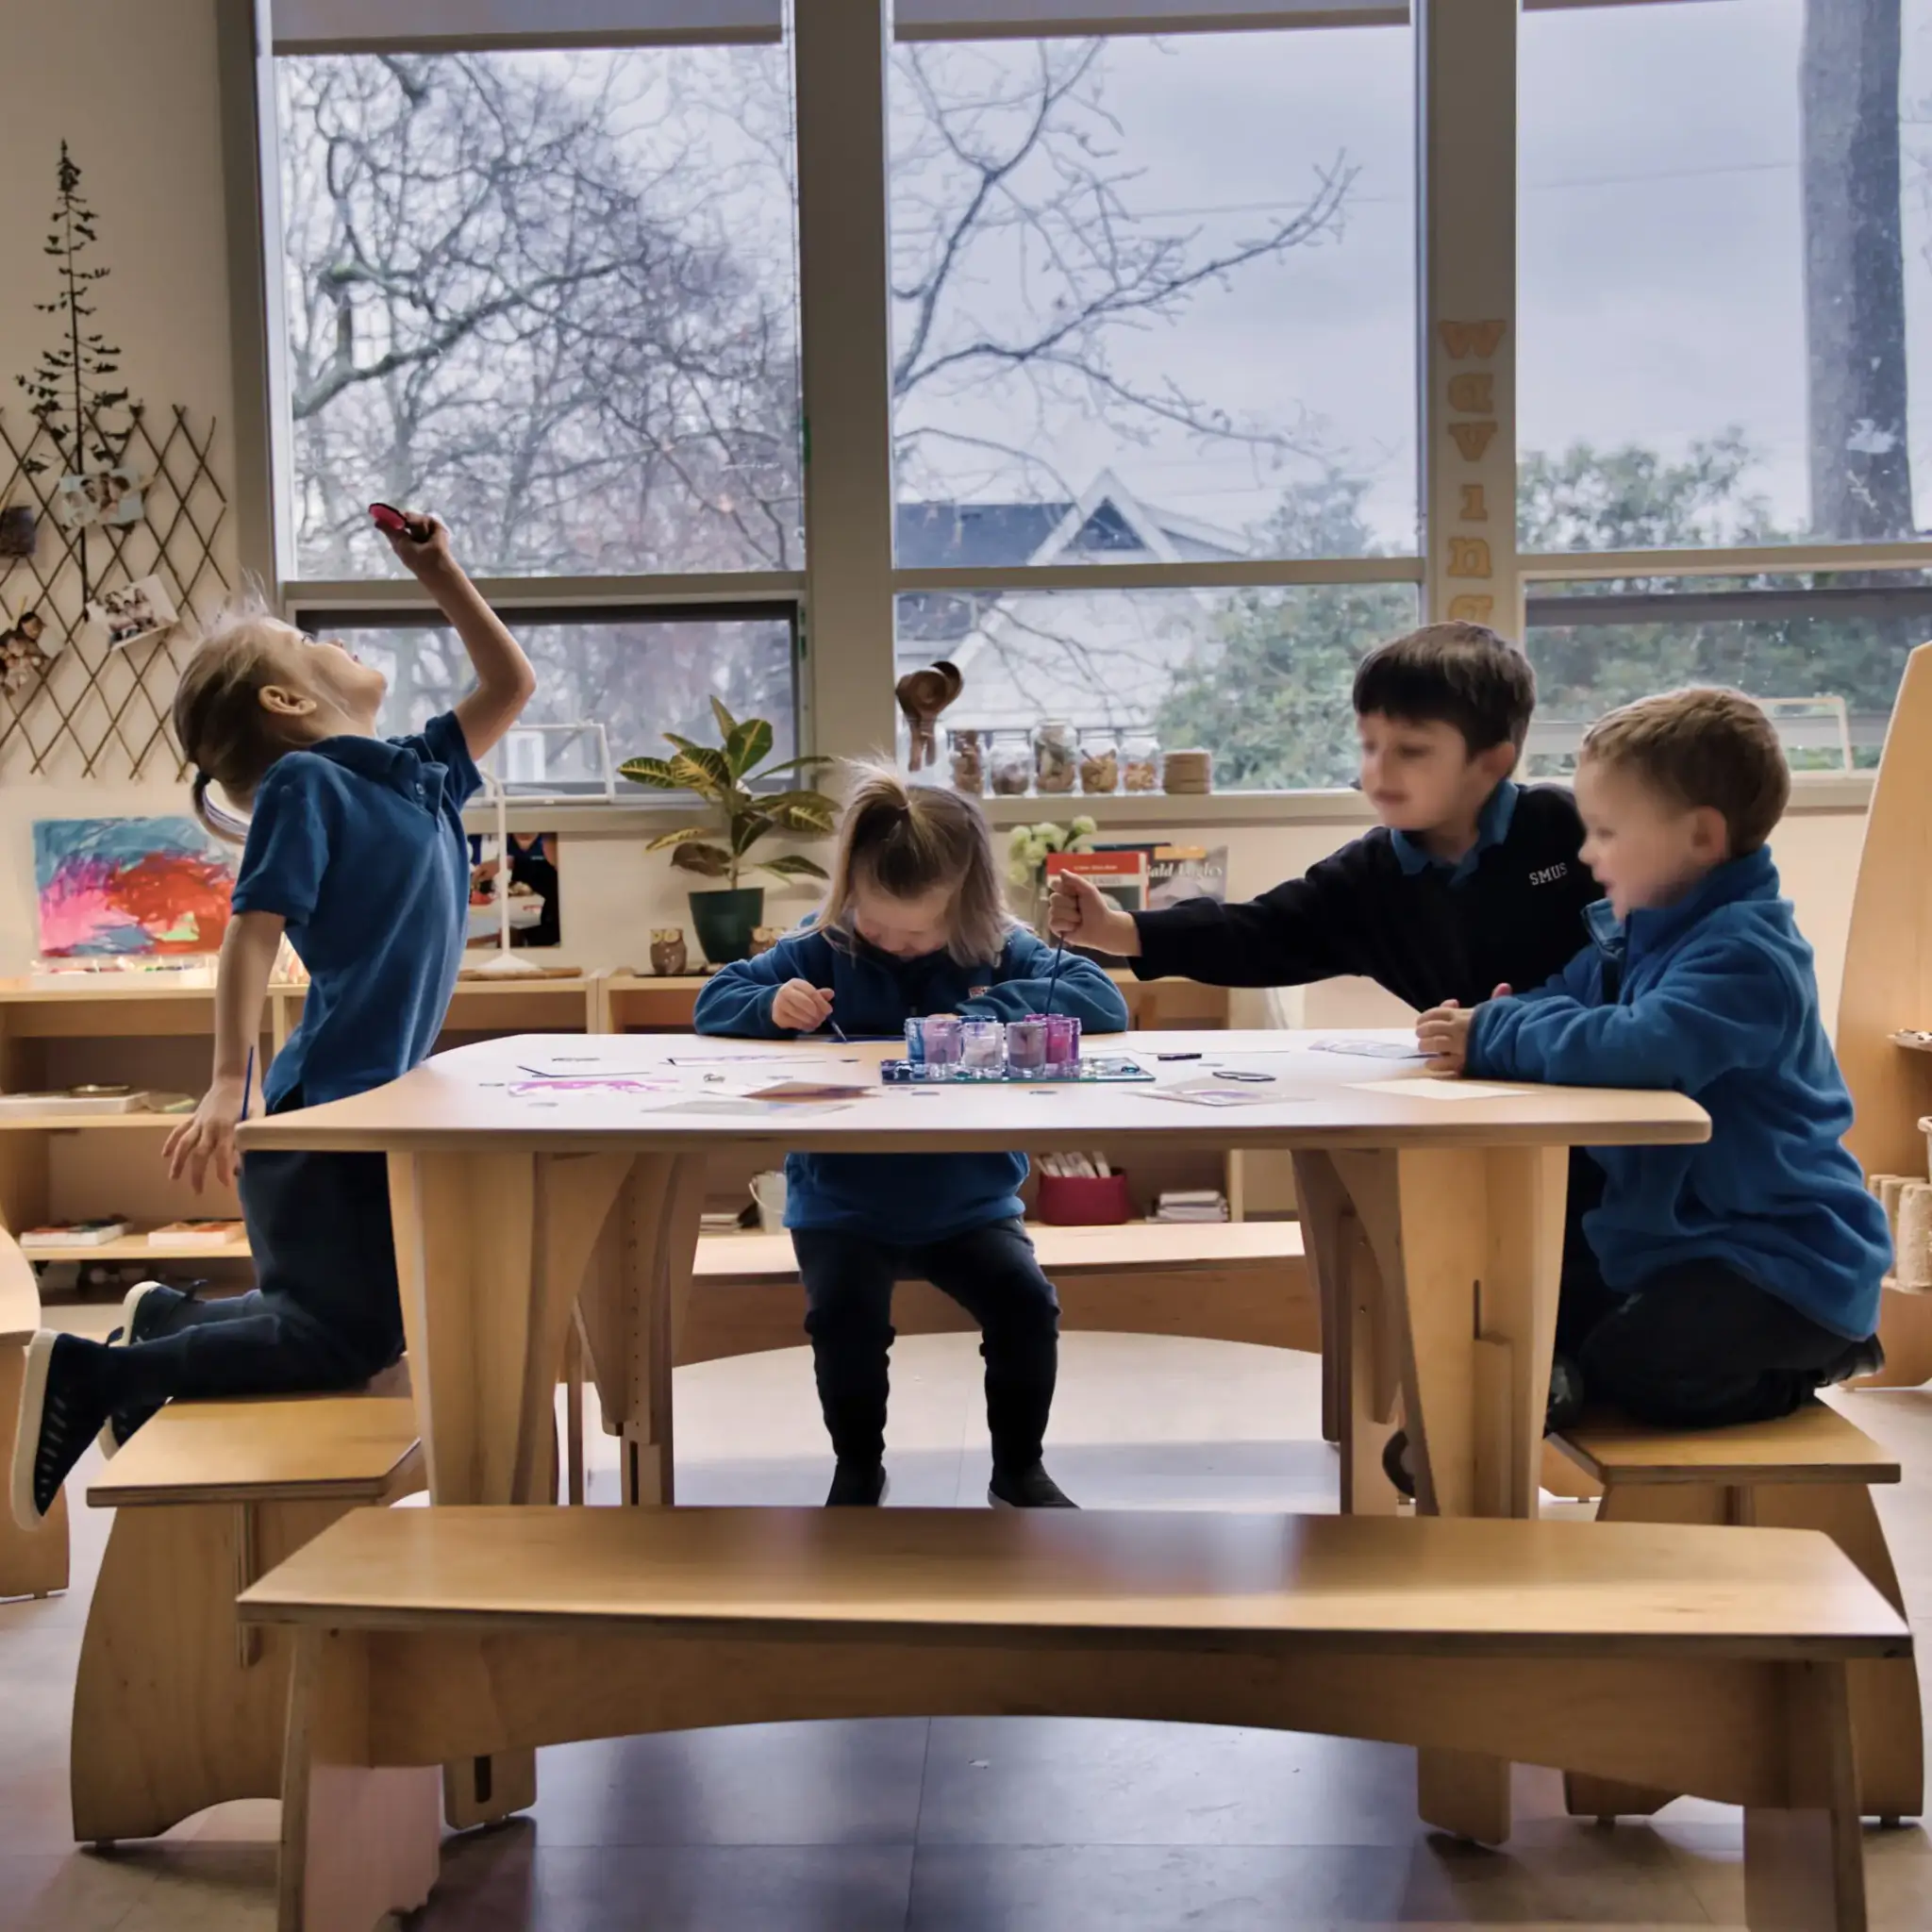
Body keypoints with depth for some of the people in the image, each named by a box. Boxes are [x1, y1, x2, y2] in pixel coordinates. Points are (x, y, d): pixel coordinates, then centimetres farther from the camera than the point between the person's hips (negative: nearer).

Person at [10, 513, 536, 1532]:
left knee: (370, 1323, 16)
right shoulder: (304, 783, -9)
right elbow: (254, 930, -18)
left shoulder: (418, 772, 14)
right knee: (346, 1342, -10)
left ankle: (168, 1319, 31)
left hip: (377, 1104, 8)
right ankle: (96, 1374, -1)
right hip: (322, 1107, -8)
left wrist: (440, 576, 21)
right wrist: (229, 1086, -26)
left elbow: (510, 685, 26)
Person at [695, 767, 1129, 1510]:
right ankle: (858, 1467, 5)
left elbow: (1105, 1003, -16)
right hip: (842, 1205, 0)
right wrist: (773, 1005, -22)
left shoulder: (1000, 952, -5)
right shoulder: (822, 950, -4)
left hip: (969, 1203, 1)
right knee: (844, 1312, -26)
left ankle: (1018, 1468, 9)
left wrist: (987, 1010, -27)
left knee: (1028, 1303, -20)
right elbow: (715, 1002, 2)